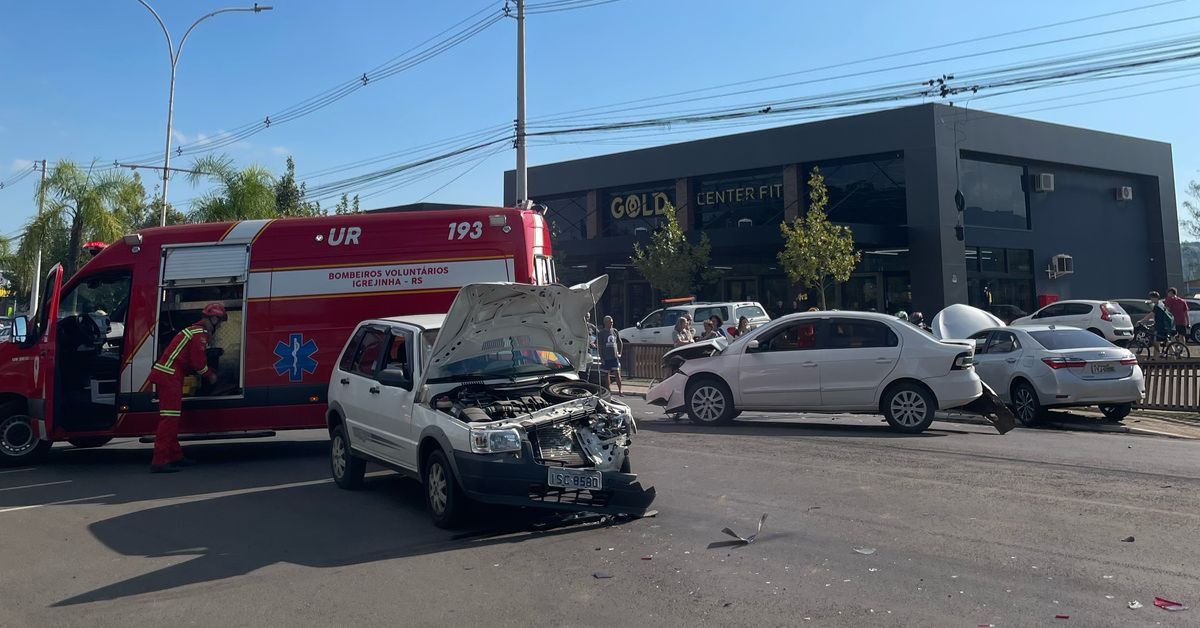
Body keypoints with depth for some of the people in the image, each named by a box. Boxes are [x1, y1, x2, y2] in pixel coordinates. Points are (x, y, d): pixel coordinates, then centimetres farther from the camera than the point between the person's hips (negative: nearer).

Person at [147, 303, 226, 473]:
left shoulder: (196, 330, 21)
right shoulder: (200, 334, -11)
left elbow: (198, 359, 25)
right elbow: (198, 363, -14)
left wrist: (210, 372, 17)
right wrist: (210, 376, 2)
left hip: (166, 376, 11)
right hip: (169, 376, -11)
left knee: (172, 417, 15)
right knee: (170, 417, -13)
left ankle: (175, 456, 22)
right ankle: (159, 461, -16)